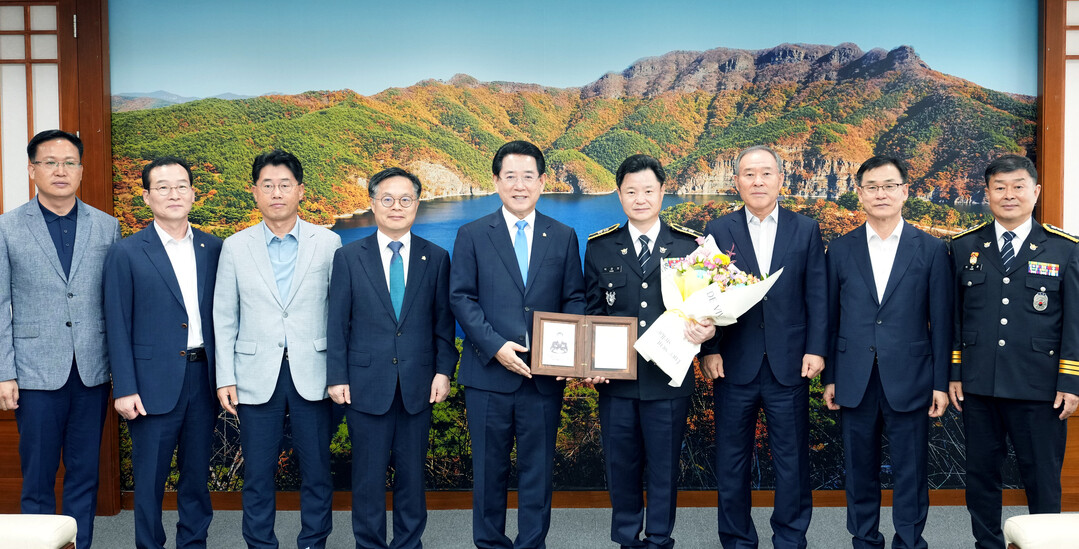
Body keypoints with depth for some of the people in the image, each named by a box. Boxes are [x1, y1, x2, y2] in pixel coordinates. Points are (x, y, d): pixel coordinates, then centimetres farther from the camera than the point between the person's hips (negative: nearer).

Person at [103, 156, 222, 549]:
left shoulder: (213, 249, 7)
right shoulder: (126, 253, -3)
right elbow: (117, 326, -4)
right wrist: (124, 389, -9)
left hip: (204, 378, 3)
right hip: (154, 381, -3)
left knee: (197, 472, 14)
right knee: (150, 477, 6)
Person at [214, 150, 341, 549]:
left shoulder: (328, 243, 2)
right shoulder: (235, 247, 5)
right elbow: (224, 319, 6)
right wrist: (225, 378, 1)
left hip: (312, 376, 0)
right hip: (257, 377, 1)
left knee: (316, 472, 7)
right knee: (258, 475, 7)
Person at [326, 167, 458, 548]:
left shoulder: (436, 258, 4)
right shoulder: (348, 257, 2)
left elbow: (443, 321, 4)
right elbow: (337, 324, 1)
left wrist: (444, 371, -4)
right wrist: (337, 378, -4)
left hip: (418, 385, 1)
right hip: (367, 384, -1)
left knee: (412, 473, 10)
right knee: (368, 474, 8)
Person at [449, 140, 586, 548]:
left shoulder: (563, 237, 8)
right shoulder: (472, 235, 3)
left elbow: (574, 299, 6)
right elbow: (461, 298, -3)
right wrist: (496, 346, -15)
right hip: (489, 372, -1)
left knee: (538, 467, 9)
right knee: (489, 468, 10)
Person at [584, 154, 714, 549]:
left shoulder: (689, 245, 2)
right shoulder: (600, 247, 5)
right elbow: (591, 312, 6)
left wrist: (706, 328, -18)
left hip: (668, 378, -1)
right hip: (616, 379, 1)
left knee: (664, 467, 10)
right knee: (621, 465, 12)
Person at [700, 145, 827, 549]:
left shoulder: (806, 230, 6)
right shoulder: (718, 231, 4)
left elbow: (817, 295, 3)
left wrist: (816, 349, -5)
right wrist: (709, 350, -6)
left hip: (789, 364, 0)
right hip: (734, 364, 0)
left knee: (791, 458, 9)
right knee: (732, 459, 9)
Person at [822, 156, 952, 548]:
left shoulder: (931, 250, 1)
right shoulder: (840, 250, 5)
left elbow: (940, 321, 1)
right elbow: (831, 318, 7)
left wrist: (941, 383, -2)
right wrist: (829, 378, 5)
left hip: (909, 381, -1)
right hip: (855, 382, 2)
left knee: (911, 473, 6)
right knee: (860, 470, 11)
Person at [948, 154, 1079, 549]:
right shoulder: (964, 247, 7)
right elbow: (954, 316, 7)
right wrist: (953, 373, 3)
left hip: (1039, 390, -2)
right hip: (978, 386, 2)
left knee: (1043, 481, 6)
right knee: (981, 476, 11)